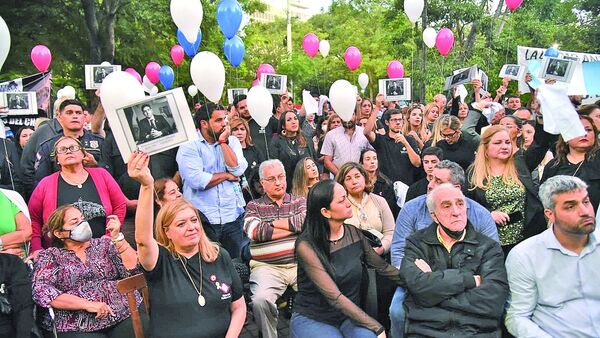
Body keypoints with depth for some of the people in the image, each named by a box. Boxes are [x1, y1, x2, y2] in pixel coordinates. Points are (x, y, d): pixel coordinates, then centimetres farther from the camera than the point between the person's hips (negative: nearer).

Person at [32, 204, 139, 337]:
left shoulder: (104, 244, 13)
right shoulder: (50, 256, 8)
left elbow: (132, 269, 3)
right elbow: (41, 291, -8)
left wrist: (117, 237, -7)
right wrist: (87, 304, -15)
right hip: (78, 327, -2)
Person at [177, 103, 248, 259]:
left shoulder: (232, 141, 8)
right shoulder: (189, 147, -5)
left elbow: (237, 170, -8)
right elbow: (197, 180, -18)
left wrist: (223, 142, -7)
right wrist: (226, 175, -6)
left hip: (233, 217, 4)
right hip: (204, 220, -4)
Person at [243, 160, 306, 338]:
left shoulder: (300, 201, 16)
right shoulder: (254, 206, 12)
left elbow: (306, 220, -7)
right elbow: (255, 231, -9)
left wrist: (272, 223, -2)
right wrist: (294, 226, -3)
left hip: (300, 264, 1)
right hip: (267, 267, -1)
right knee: (261, 300, -29)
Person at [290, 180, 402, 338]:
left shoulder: (354, 233, -3)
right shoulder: (307, 245, -19)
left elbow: (382, 267, 9)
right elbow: (335, 297, -23)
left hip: (349, 315, 4)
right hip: (311, 319, -4)